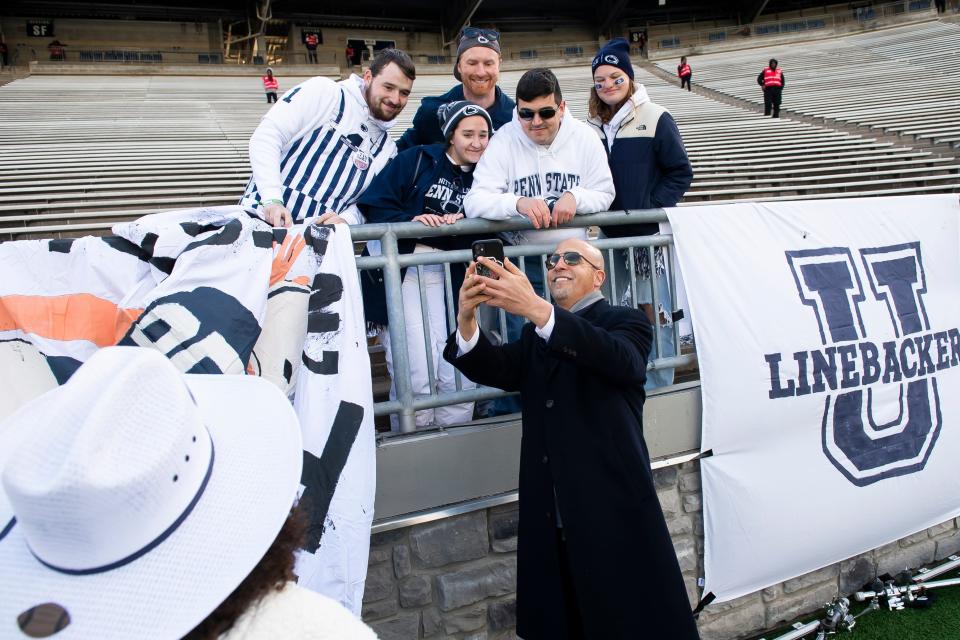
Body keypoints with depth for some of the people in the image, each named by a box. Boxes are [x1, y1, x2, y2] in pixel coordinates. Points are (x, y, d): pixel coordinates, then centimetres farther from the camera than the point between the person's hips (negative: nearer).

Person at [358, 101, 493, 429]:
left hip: (448, 279, 4)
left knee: (460, 378, 0)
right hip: (401, 275, -4)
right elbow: (373, 205, -5)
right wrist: (411, 220, -20)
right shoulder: (416, 160, 2)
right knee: (415, 377, -10)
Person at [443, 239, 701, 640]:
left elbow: (624, 361, -21)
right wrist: (467, 317, -20)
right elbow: (495, 369, 1)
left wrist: (536, 309, -33)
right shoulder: (536, 336, 18)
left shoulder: (625, 321, 3)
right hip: (549, 517, 5)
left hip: (615, 510, -4)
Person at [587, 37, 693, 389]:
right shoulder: (593, 126, 6)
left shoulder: (656, 119, -7)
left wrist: (650, 210, -14)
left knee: (656, 313, 1)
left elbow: (681, 173, -6)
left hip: (650, 234, -5)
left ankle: (660, 389, 15)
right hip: (610, 235, 5)